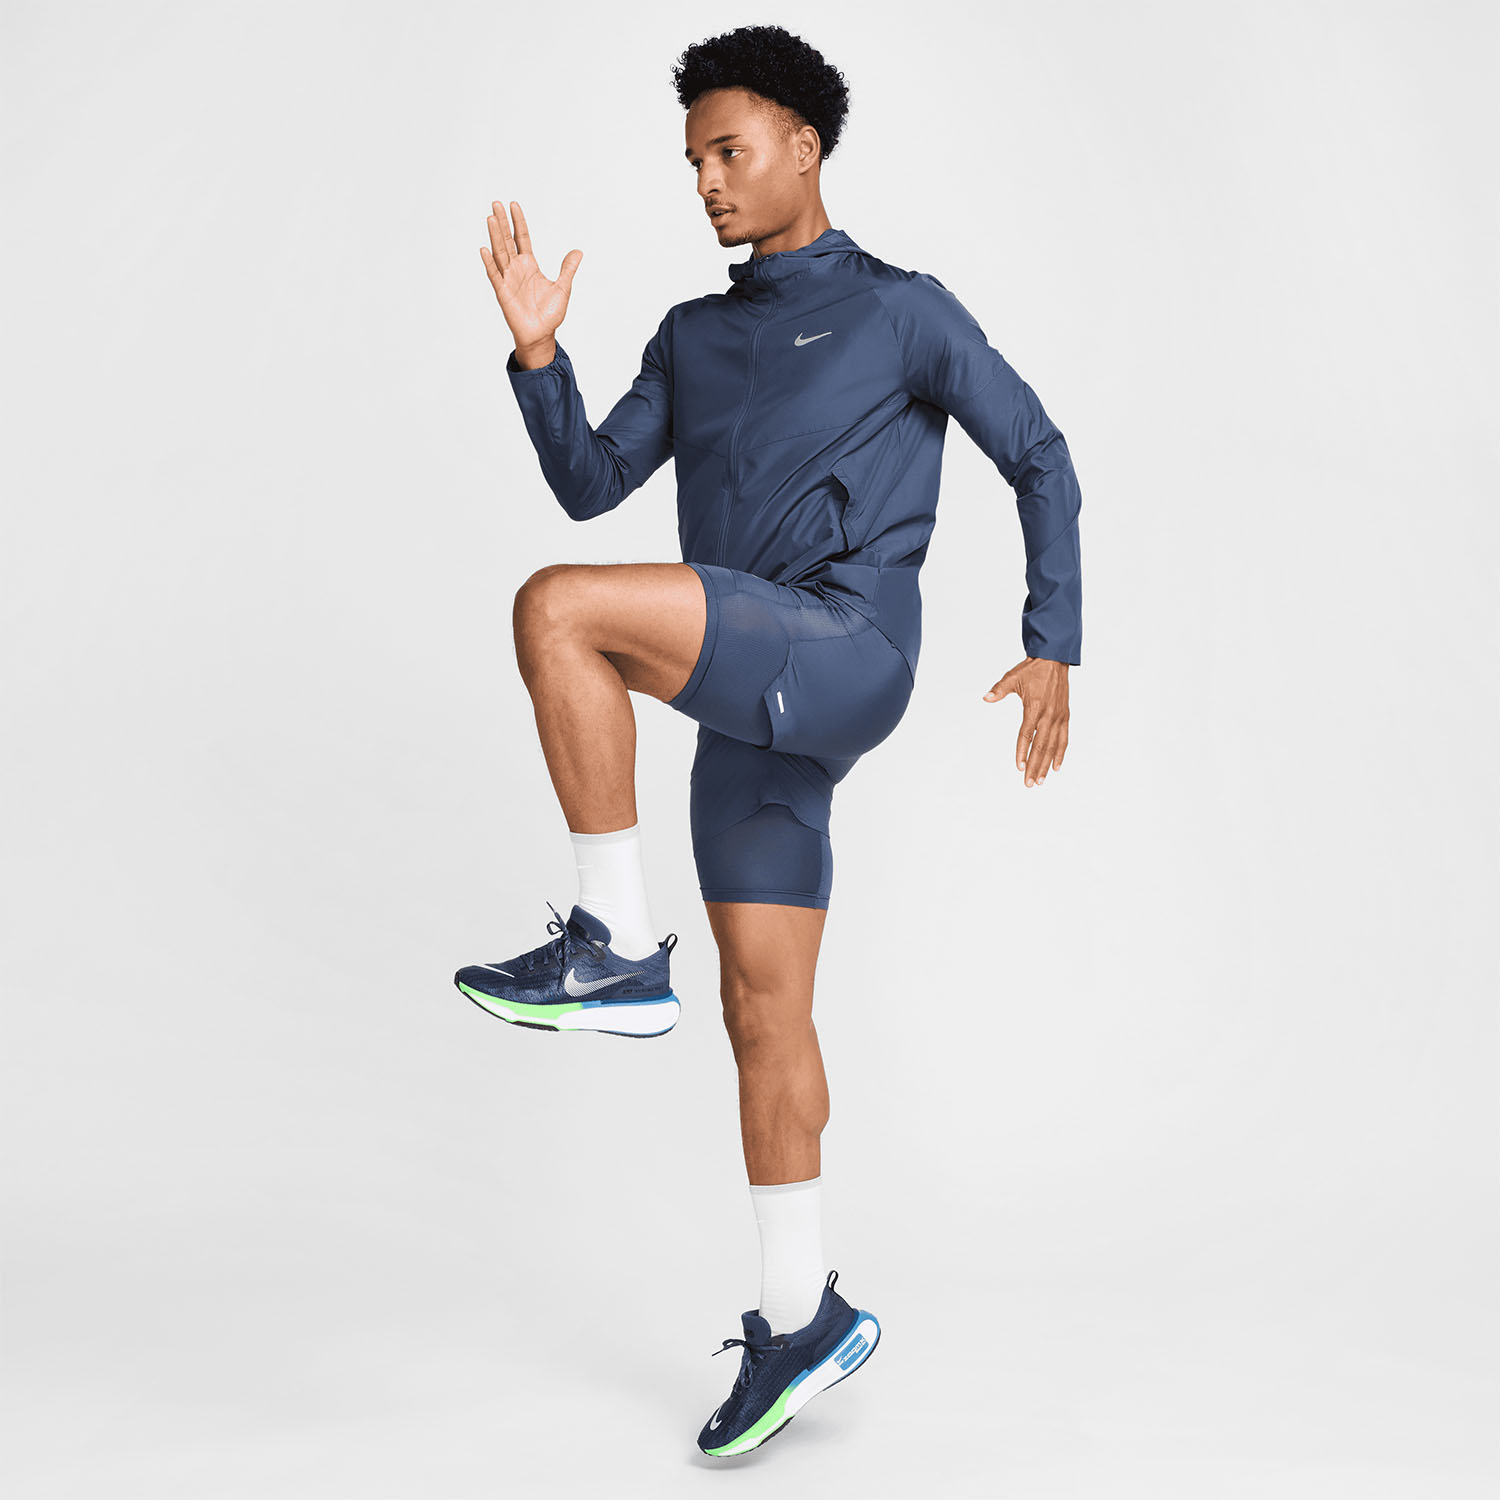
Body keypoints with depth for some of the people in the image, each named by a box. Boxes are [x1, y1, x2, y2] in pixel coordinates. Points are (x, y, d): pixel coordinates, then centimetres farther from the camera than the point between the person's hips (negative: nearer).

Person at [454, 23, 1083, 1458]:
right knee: (763, 1007, 6)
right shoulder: (692, 338, 23)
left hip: (842, 652, -6)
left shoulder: (901, 310, 7)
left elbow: (1040, 460, 7)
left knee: (557, 610, -24)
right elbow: (590, 483, 14)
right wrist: (537, 351, -1)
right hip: (752, 705, 6)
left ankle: (616, 945, -16)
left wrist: (1053, 649, 0)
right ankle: (800, 1321, 16)